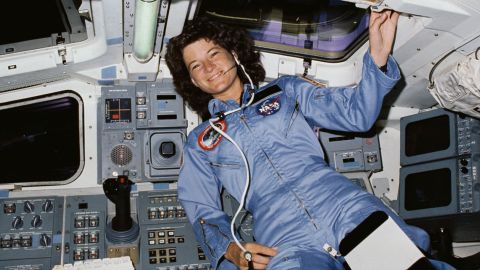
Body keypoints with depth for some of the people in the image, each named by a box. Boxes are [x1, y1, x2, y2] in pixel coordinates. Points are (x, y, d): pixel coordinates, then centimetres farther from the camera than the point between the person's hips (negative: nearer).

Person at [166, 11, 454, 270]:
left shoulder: (285, 90, 22)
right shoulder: (200, 142, 21)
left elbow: (356, 114, 14)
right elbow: (204, 212, 16)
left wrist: (378, 53, 0)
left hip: (348, 207, 1)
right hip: (284, 243, 0)